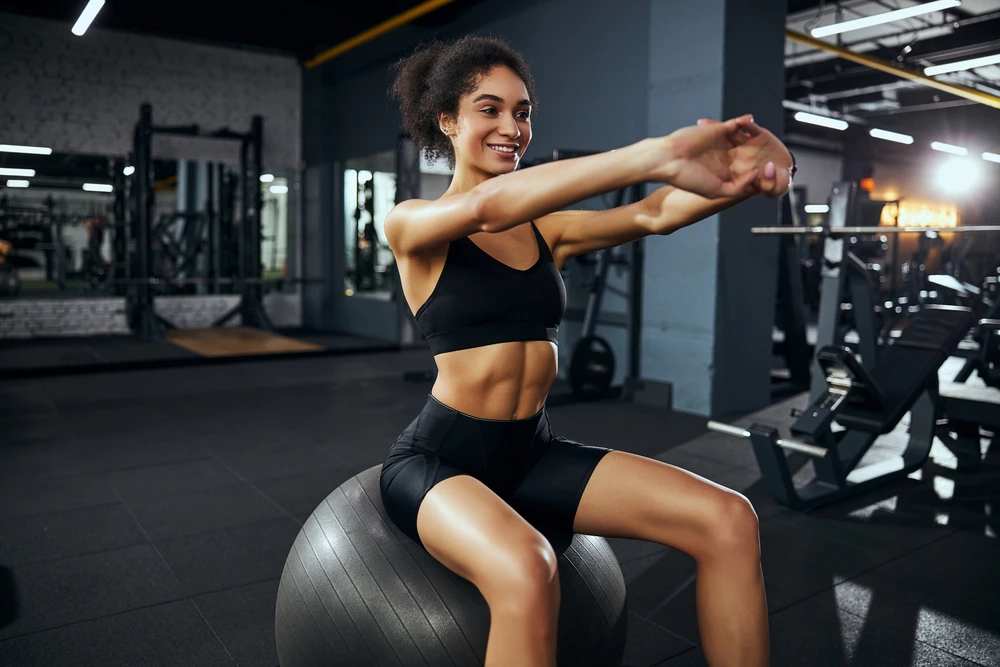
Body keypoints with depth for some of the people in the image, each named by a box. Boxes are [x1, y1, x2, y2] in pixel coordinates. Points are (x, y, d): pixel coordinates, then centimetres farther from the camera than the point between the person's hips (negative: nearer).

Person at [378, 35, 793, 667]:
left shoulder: (547, 228, 9)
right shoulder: (411, 224, -6)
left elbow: (652, 215, -8)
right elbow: (488, 206, -29)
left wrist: (742, 177, -29)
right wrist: (658, 154, -39)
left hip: (533, 451, 5)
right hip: (440, 456, -5)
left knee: (730, 521, -11)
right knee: (526, 572, -38)